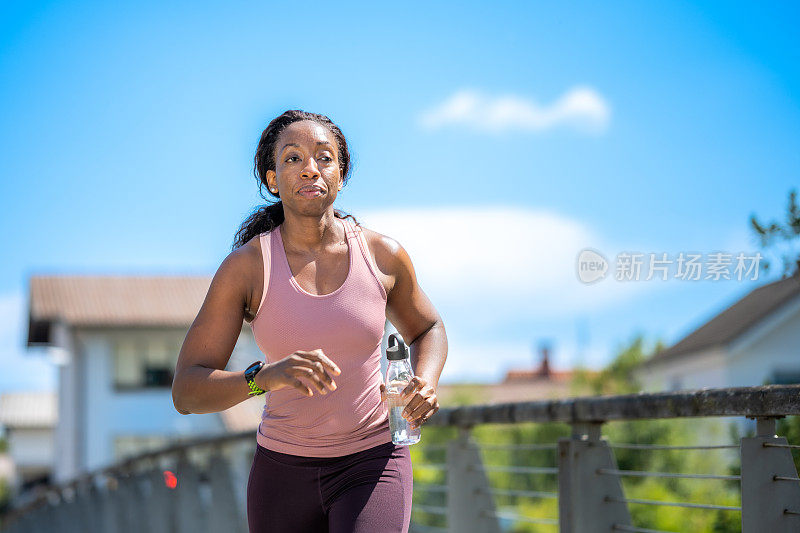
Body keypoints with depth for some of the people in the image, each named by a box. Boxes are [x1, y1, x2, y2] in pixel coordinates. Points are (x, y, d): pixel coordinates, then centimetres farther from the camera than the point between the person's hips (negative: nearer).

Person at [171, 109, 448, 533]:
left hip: (372, 466, -1)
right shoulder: (244, 267, -10)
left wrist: (426, 384, -8)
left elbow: (427, 329, 15)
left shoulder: (382, 255, -6)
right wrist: (265, 376, -34)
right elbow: (186, 392, -14)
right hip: (284, 470, 1)